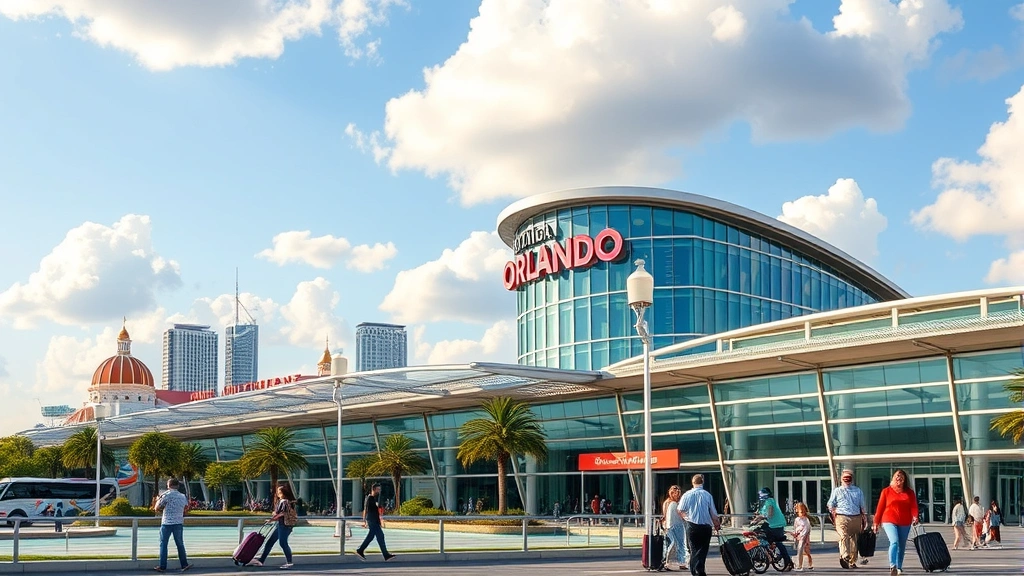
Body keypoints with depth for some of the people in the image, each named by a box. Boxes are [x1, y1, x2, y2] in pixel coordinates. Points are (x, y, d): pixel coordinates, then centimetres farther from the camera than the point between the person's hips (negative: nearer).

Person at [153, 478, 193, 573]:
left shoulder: (166, 495, -9)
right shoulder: (183, 496, 7)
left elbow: (156, 508, -3)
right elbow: (186, 508, 16)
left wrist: (158, 500, 13)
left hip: (167, 523, -4)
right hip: (179, 523, 4)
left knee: (163, 545, 4)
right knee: (180, 544, 10)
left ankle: (162, 567, 3)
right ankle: (184, 565, 9)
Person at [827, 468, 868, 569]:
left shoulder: (858, 491, 17)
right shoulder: (836, 491, 12)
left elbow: (863, 506, 18)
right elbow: (831, 505, 13)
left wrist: (865, 519, 11)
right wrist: (834, 516, 3)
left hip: (856, 518, 3)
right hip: (842, 518, -3)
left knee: (854, 540, 5)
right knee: (844, 537, -22)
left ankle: (852, 561, 13)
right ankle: (844, 557, -39)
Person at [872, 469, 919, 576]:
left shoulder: (909, 492, 9)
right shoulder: (886, 491, 3)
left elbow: (913, 506, 1)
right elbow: (880, 507, 5)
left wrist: (915, 517, -19)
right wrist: (876, 523, 5)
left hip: (905, 523, 3)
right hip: (889, 521, -3)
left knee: (902, 546, 9)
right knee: (894, 542, -21)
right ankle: (892, 566, -28)